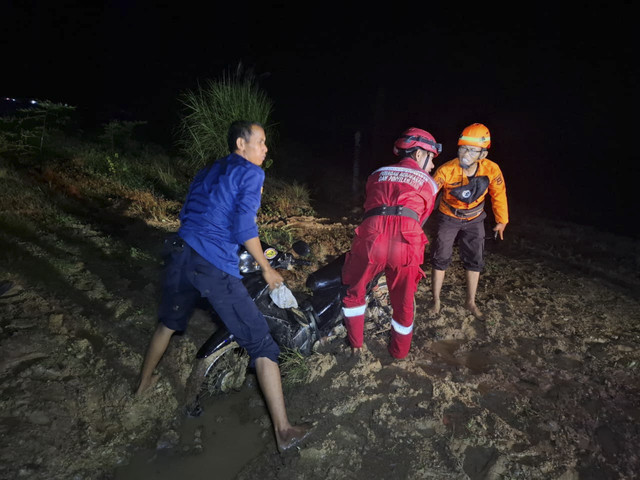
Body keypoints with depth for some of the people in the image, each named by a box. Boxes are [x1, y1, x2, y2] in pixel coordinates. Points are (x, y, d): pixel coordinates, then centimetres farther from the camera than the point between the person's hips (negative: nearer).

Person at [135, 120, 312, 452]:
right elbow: (244, 227, -12)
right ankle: (283, 431, 1)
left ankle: (145, 382, 54)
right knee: (260, 343, -2)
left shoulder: (206, 172, 21)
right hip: (216, 266, -8)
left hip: (180, 255, 8)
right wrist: (266, 269, -2)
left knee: (169, 322, 33)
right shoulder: (250, 172, -1)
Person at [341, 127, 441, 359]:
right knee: (403, 301, 23)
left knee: (354, 291, 27)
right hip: (406, 243, 0)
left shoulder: (377, 174, 27)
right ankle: (399, 351, 42)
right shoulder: (429, 184, 22)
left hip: (371, 238, 1)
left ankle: (356, 344, 36)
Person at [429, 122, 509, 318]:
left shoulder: (491, 169, -22)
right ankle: (436, 300, 17)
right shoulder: (446, 170, -31)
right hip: (448, 217, -2)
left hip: (474, 219, 3)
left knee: (475, 261, 7)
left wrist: (501, 220, 4)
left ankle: (471, 302, 25)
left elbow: (498, 194, -6)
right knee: (440, 259, -1)